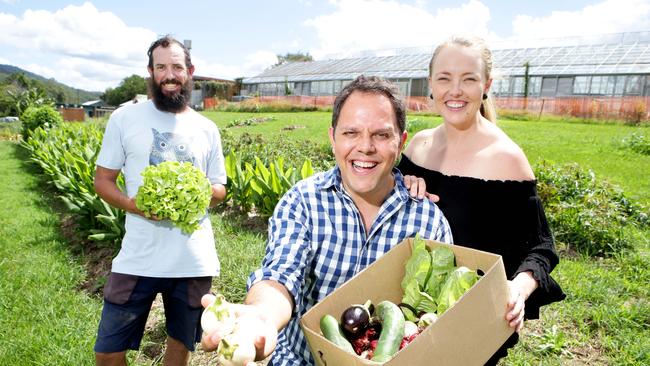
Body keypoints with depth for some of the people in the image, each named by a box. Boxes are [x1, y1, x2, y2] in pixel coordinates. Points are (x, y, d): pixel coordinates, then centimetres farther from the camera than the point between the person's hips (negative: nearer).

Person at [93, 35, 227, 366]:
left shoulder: (207, 128, 5)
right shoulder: (124, 118, 1)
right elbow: (103, 181, 4)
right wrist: (133, 205, -16)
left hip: (195, 261, 2)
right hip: (138, 259, -1)